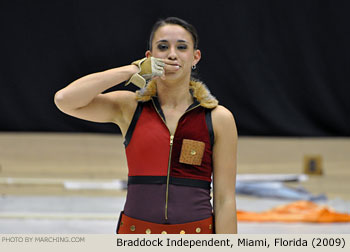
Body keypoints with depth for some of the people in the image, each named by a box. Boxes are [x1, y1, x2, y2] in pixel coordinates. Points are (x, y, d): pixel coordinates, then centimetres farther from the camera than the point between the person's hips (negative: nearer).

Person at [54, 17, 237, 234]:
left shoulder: (219, 118, 2)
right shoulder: (129, 108, 4)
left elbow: (225, 200, 0)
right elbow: (65, 100, -11)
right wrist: (134, 70, -8)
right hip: (137, 237, 1)